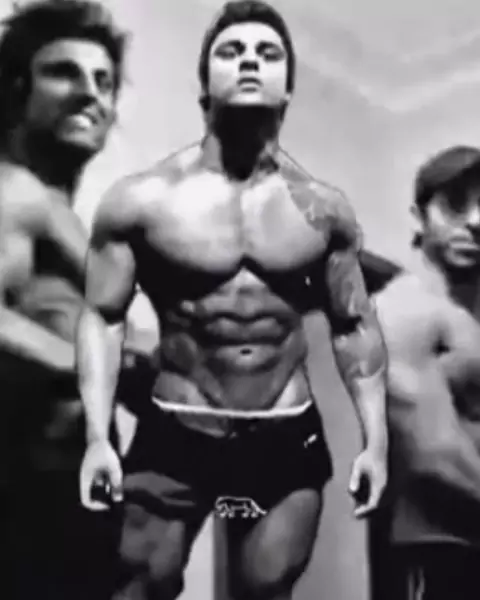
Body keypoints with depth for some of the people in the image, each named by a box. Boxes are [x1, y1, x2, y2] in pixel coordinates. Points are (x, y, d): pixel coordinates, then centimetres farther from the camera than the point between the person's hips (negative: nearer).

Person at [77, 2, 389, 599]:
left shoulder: (324, 210, 1)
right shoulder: (141, 199, -6)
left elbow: (355, 326, 7)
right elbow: (102, 316, -3)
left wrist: (375, 439, 1)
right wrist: (97, 438, -12)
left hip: (288, 439, 2)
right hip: (173, 436, -1)